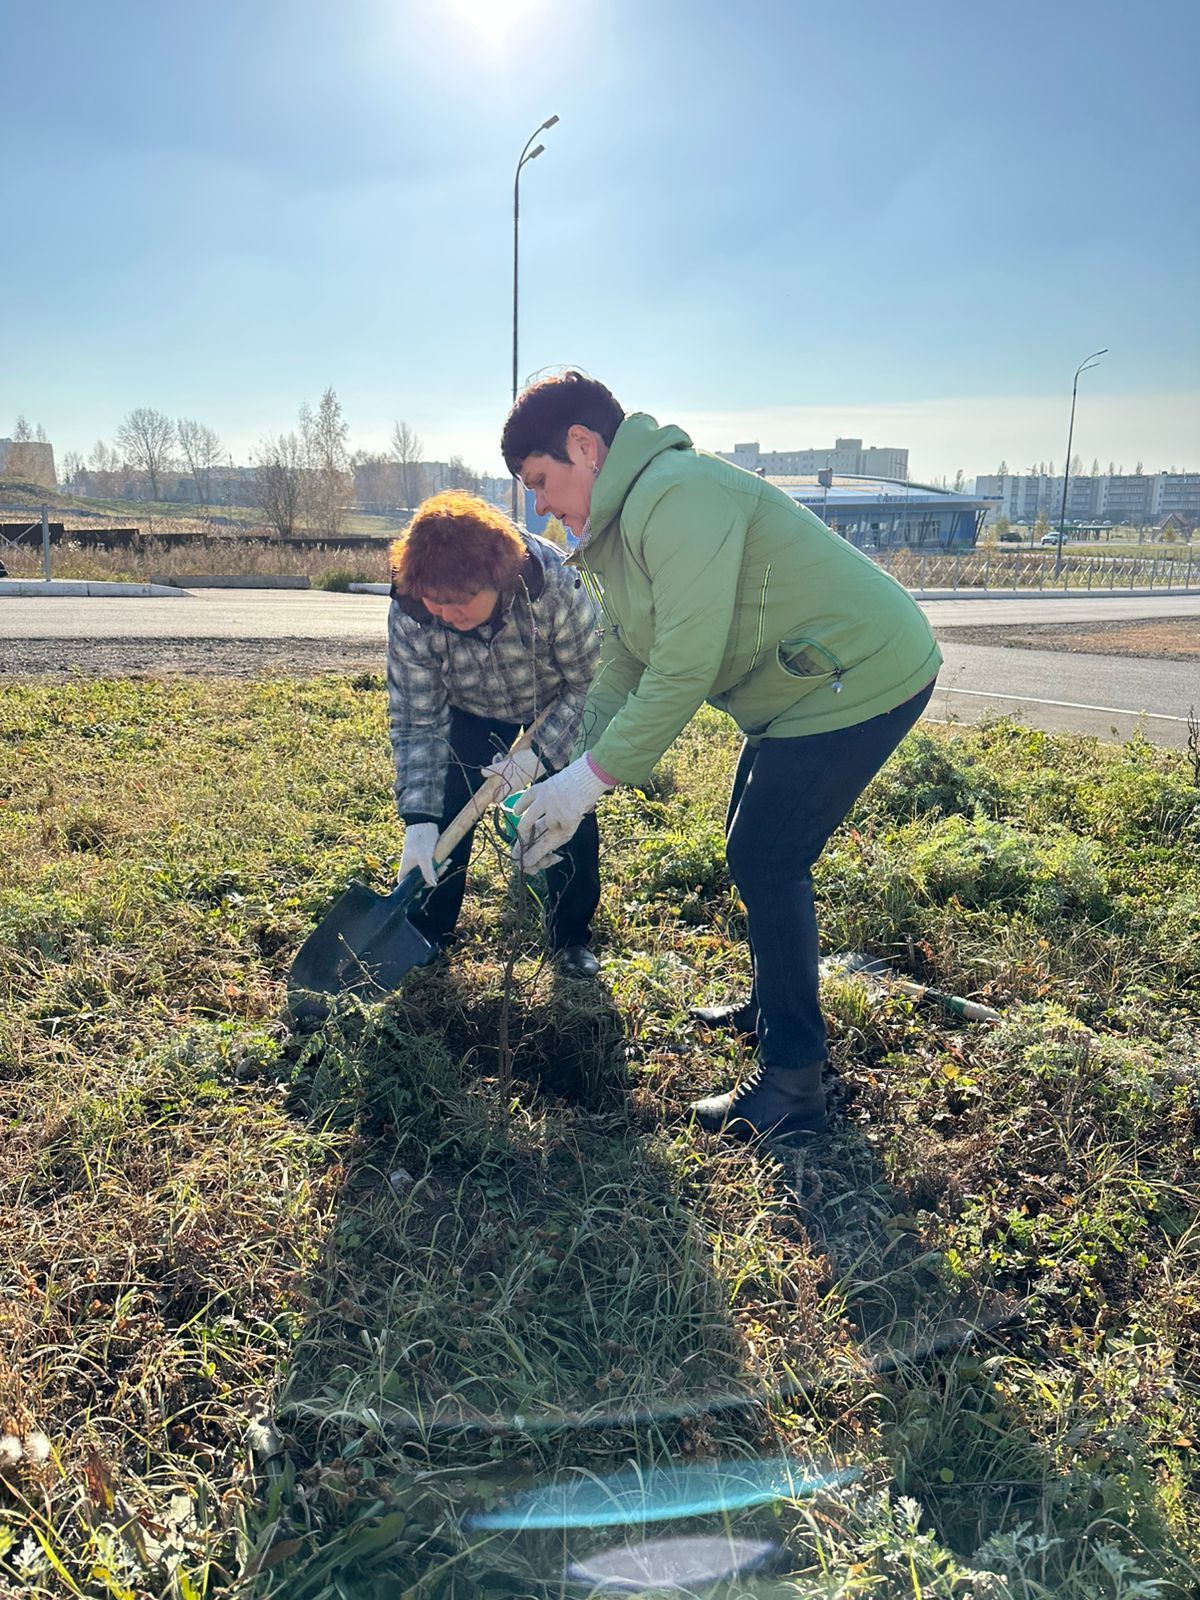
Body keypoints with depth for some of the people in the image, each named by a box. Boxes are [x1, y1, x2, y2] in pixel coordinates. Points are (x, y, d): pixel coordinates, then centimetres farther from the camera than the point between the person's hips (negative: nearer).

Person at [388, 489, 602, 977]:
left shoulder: (556, 588, -39)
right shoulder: (408, 616, -33)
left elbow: (592, 683, -25)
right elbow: (416, 725, -25)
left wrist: (540, 754, -34)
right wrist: (419, 820, -34)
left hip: (556, 708, -1)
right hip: (471, 713, 1)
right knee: (444, 814, -6)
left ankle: (572, 938, 14)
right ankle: (426, 933, 14)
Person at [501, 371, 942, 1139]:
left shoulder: (676, 495, -24)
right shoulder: (623, 523, 10)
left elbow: (684, 668, -28)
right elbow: (624, 670, 10)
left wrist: (591, 776, -21)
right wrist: (570, 774, 1)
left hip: (863, 676, -11)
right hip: (806, 682, 11)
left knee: (766, 860, -10)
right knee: (755, 847, 18)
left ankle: (793, 1080, 1)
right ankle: (773, 1005, 38)